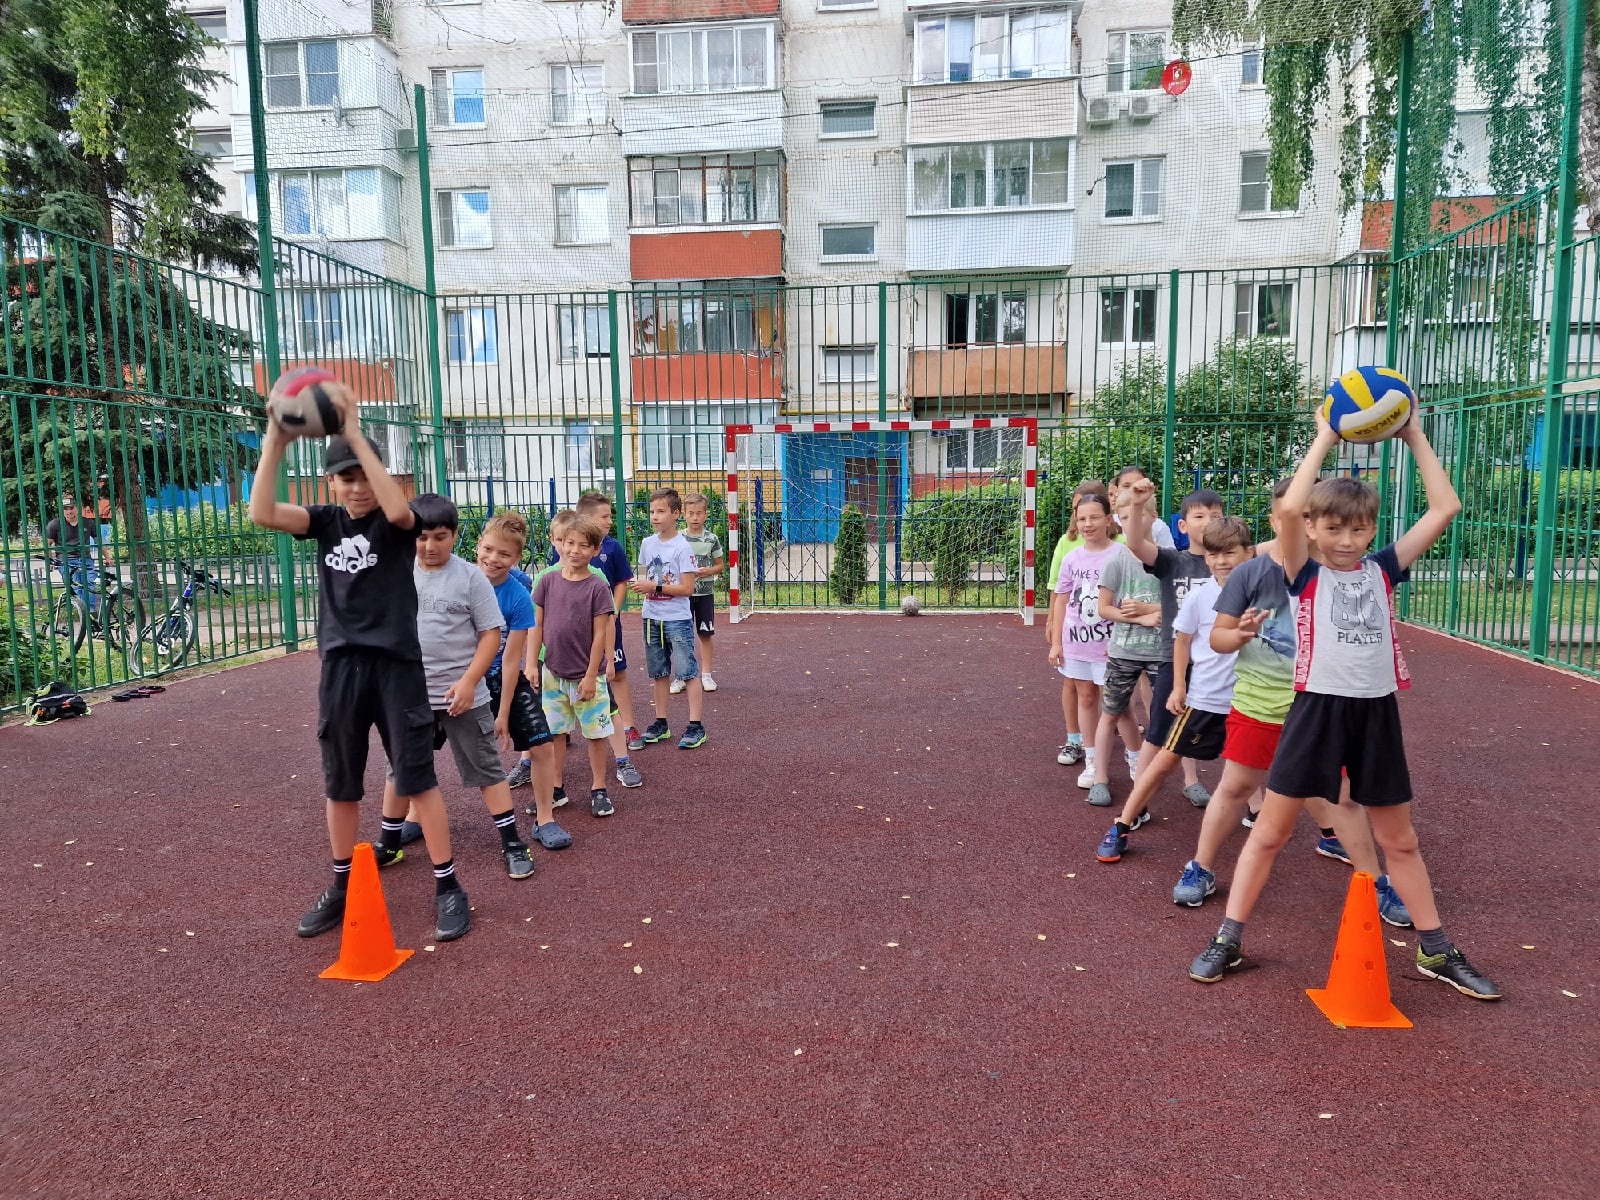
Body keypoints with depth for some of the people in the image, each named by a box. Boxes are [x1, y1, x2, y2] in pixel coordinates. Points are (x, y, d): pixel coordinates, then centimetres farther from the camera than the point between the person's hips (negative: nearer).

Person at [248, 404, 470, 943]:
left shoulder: (399, 523, -3)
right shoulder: (326, 521, 6)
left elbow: (397, 508, -28)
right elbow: (261, 513, -10)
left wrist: (355, 434, -28)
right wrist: (275, 439, -17)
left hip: (396, 665, -4)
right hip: (340, 667, 4)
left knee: (417, 778, -1)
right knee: (339, 784, 14)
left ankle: (448, 888, 10)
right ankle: (342, 887, 30)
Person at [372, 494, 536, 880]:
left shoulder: (471, 577, -8)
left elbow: (492, 633, -8)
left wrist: (469, 682, -16)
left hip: (462, 695, -4)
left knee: (485, 768, 5)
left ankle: (513, 843, 14)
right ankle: (389, 844, 33)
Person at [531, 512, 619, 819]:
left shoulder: (597, 587, -10)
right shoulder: (547, 581, 0)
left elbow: (600, 634, -9)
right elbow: (537, 626, 4)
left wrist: (591, 675, -10)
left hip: (587, 676, -3)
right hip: (553, 673, 3)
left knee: (595, 733, 6)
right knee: (554, 733, 12)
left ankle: (598, 789, 19)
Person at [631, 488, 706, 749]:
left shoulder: (682, 547, -13)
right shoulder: (647, 544, 5)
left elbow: (688, 588, -15)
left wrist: (656, 586, -19)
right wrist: (642, 586, -4)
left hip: (677, 619, -6)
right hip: (651, 618, 6)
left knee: (688, 672, -3)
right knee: (659, 673, 14)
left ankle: (695, 726, 2)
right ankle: (660, 723, 24)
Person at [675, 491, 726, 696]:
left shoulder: (712, 539, -1)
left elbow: (720, 565, 7)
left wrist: (708, 571, -13)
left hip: (705, 593, 1)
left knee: (705, 634, 7)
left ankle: (706, 675, 18)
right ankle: (681, 677, 11)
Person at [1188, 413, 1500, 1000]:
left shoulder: (1382, 570, 6)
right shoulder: (1305, 574, -4)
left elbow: (1445, 509, 2)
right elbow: (1288, 508, -22)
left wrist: (1415, 437, 2)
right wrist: (1324, 439, -14)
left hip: (1377, 711, 4)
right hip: (1318, 708, -3)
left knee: (1399, 838, 17)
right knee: (1271, 829, 4)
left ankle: (1436, 952, 31)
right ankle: (1228, 940, 13)